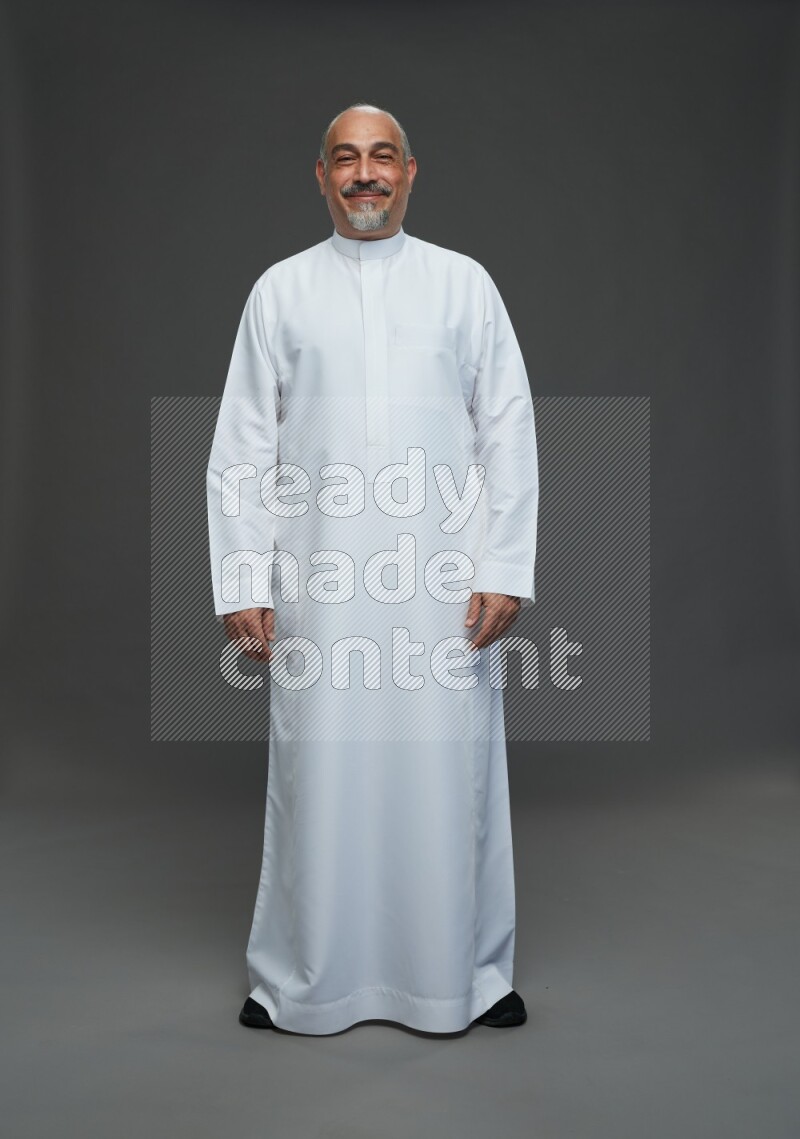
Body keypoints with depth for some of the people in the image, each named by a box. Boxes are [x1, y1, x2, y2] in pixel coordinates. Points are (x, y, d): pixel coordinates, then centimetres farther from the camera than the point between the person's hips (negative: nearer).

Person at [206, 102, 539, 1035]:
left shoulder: (464, 283, 9)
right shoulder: (280, 291, 9)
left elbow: (509, 432, 5)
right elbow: (243, 446, 6)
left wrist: (505, 571, -3)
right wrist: (240, 582, -1)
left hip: (445, 581, 0)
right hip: (318, 582, 0)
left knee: (451, 771, 5)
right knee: (317, 773, 5)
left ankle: (465, 976, 25)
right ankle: (300, 982, 26)